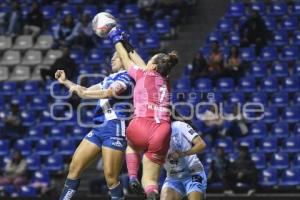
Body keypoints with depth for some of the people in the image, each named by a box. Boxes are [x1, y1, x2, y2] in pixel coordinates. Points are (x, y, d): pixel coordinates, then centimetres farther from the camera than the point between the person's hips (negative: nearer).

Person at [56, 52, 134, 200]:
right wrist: (66, 82, 25)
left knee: (111, 178, -10)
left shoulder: (125, 77, -4)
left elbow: (109, 93, -21)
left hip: (115, 130, -9)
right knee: (75, 166, 4)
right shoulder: (110, 79, 22)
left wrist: (83, 93, -21)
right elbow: (87, 91, 32)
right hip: (98, 129, 9)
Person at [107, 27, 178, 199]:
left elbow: (125, 59, 24)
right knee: (150, 180, 8)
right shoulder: (166, 83, 21)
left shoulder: (144, 75, 7)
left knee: (132, 145, 35)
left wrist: (118, 41, 40)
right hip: (162, 136, 3)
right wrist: (128, 45, 45)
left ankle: (132, 177, 13)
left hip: (140, 128, -3)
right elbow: (142, 65, 35)